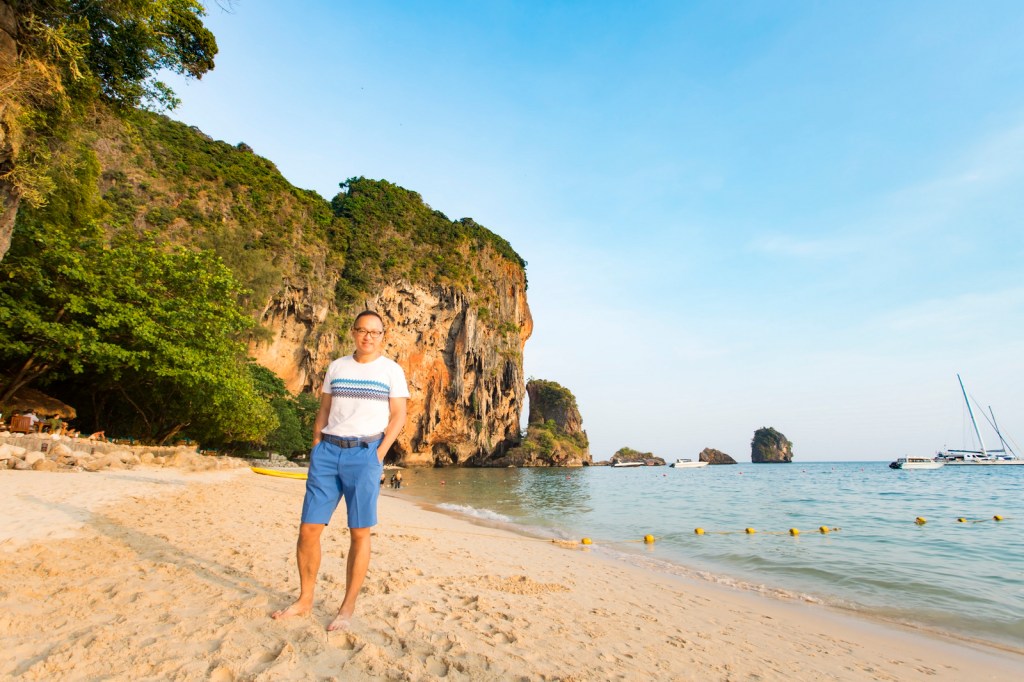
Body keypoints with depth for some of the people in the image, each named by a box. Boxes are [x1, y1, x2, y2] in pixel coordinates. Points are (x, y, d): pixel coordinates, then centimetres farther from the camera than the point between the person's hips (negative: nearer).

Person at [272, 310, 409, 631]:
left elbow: (399, 416, -2)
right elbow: (323, 410, 15)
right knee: (308, 528, 5)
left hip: (365, 452, -3)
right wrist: (316, 447, 6)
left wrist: (379, 454, -10)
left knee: (359, 532, 1)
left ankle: (347, 608, 16)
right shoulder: (336, 367, 12)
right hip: (328, 450, 4)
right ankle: (305, 600, 25)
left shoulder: (391, 370, 1)